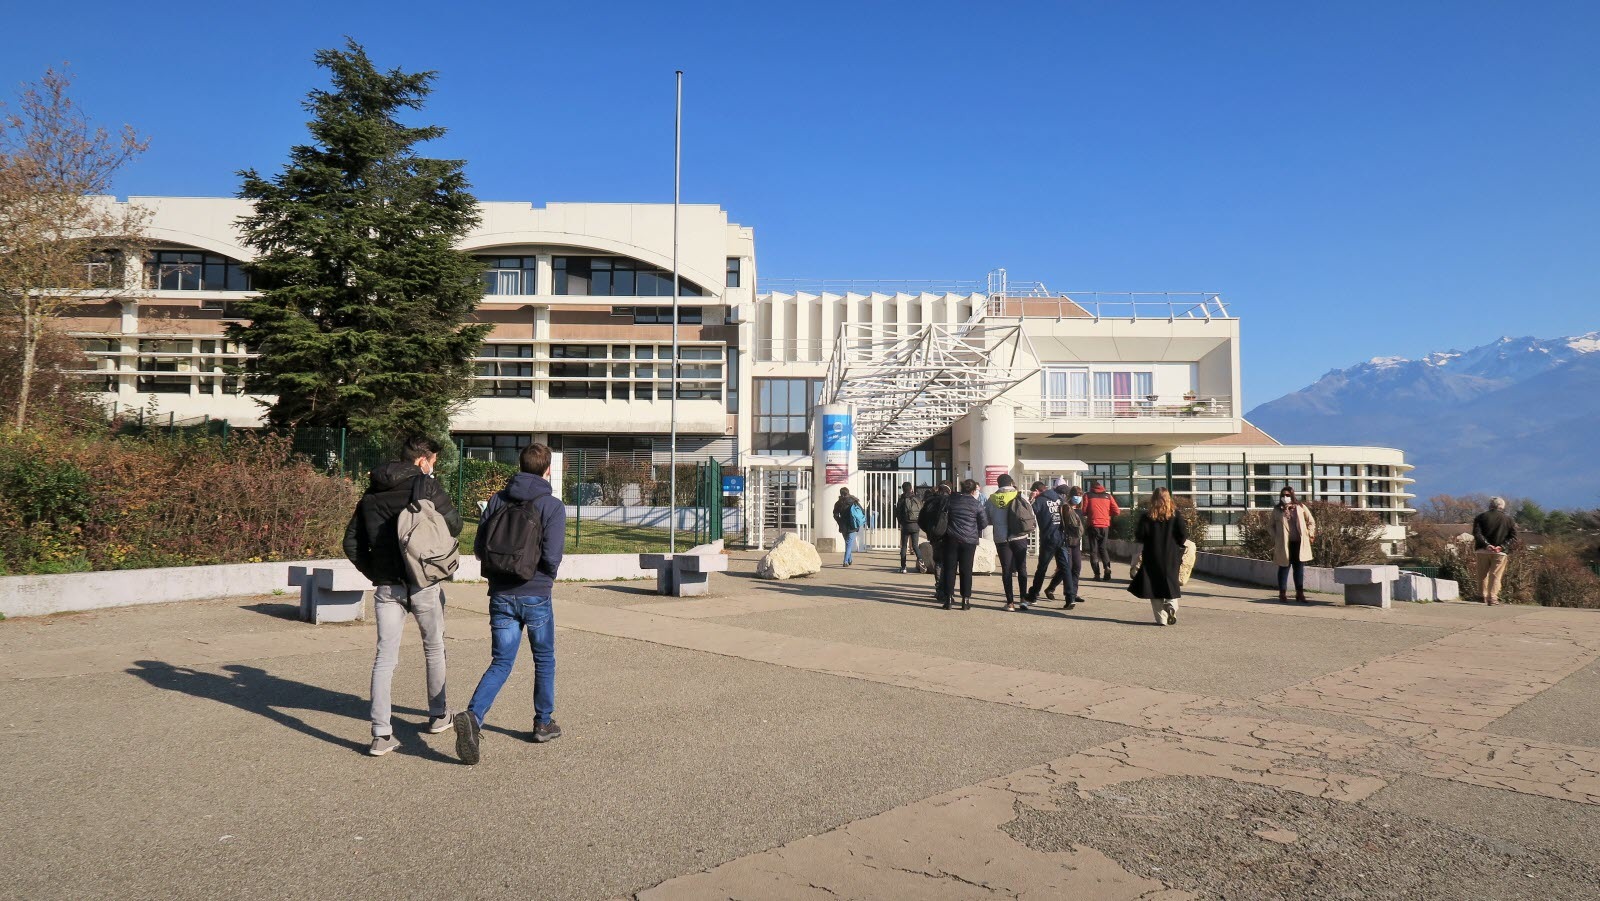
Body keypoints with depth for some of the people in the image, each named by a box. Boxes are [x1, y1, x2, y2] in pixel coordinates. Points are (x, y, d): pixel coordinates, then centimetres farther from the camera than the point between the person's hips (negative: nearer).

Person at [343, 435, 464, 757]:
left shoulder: (372, 493, 9)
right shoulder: (425, 485, -8)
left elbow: (351, 542, 9)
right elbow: (454, 525, -10)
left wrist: (374, 573, 13)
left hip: (386, 586, 4)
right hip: (424, 583, -3)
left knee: (385, 657, 3)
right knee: (434, 649, 16)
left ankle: (381, 734, -3)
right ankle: (437, 715, 29)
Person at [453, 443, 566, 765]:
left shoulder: (497, 500, 3)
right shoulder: (552, 506, -10)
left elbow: (479, 548, 1)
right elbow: (552, 556, -17)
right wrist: (548, 578, 5)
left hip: (501, 596, 3)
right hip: (536, 596, -3)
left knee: (501, 663, 6)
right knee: (544, 660, 16)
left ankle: (473, 716, -16)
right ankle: (544, 723, 26)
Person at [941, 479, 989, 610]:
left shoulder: (951, 500, 1)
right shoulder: (976, 503, -3)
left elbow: (943, 517, 4)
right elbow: (984, 522, 1)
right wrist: (977, 532, 20)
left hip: (952, 539, 1)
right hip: (969, 540, -1)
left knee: (950, 568, 6)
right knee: (966, 570, 4)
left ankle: (948, 598, 4)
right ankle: (966, 600, 5)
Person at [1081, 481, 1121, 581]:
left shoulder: (1088, 496, 1)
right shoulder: (1108, 496, 8)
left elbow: (1084, 511, -5)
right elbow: (1116, 511, 3)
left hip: (1093, 525, -2)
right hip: (1105, 525, 2)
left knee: (1094, 550, 6)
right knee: (1103, 548, 17)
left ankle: (1097, 574, -2)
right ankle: (1107, 567, -5)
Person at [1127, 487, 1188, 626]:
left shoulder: (1146, 516, -4)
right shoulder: (1175, 515, -1)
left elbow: (1139, 536, -7)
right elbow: (1182, 535, -4)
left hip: (1152, 557, -1)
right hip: (1171, 557, 1)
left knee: (1155, 587, 5)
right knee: (1171, 584, 13)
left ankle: (1161, 618, 1)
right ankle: (1172, 608, -10)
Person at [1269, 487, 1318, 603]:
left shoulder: (1300, 507, 6)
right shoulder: (1277, 510, 4)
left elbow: (1311, 521, 15)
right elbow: (1272, 526, 11)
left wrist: (1309, 534, 5)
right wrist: (1274, 539, 1)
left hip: (1299, 544, 1)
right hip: (1284, 544, -1)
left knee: (1299, 568, 5)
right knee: (1284, 568, 3)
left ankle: (1300, 594, 11)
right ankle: (1282, 594, 9)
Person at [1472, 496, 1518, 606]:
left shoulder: (1481, 517, 5)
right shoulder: (1509, 519, 7)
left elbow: (1476, 533, -9)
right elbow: (1513, 537, -2)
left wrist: (1486, 544, -15)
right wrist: (1502, 546, -10)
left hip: (1483, 550, 0)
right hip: (1499, 552, 0)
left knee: (1482, 575, 10)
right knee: (1495, 576, 1)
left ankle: (1483, 596, 11)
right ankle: (1492, 598, -5)